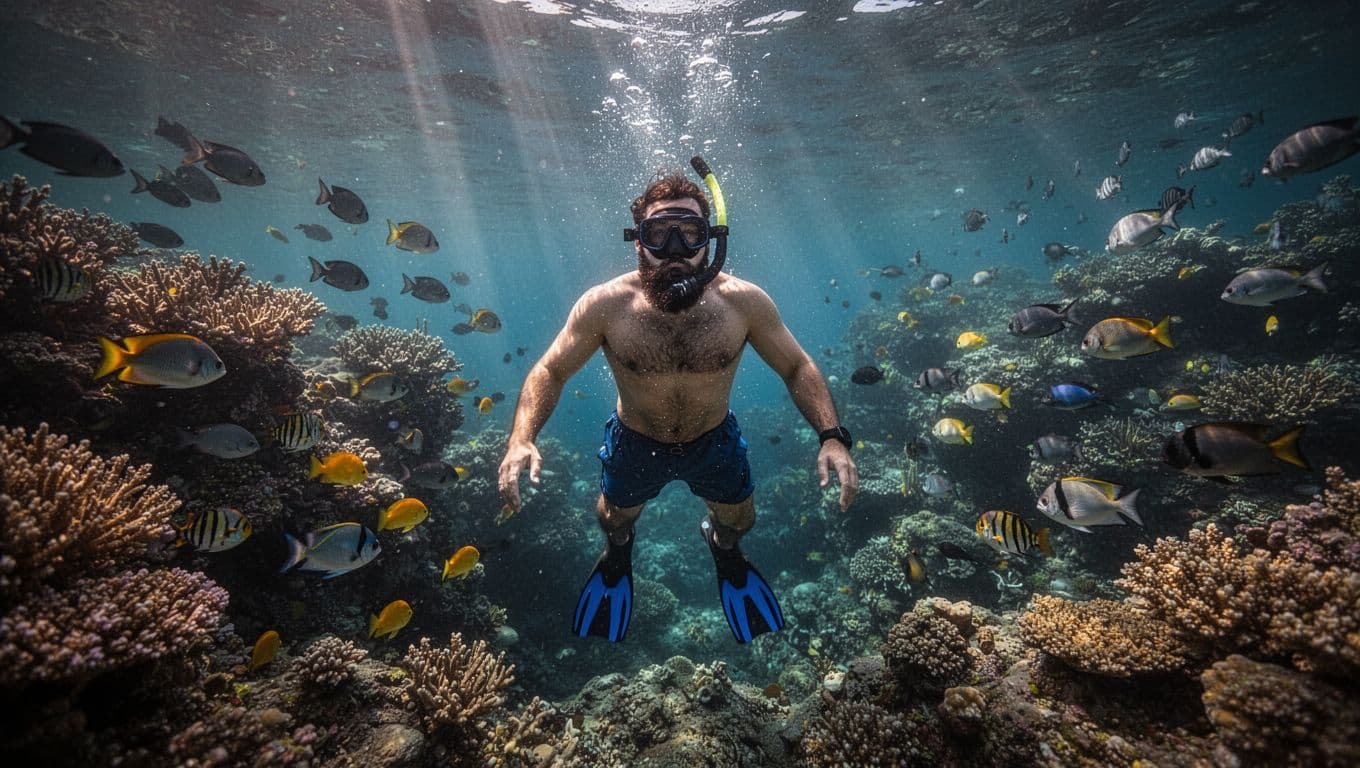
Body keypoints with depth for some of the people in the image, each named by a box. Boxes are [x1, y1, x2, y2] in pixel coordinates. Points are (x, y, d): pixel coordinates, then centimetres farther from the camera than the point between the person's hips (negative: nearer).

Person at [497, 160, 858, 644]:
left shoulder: (744, 302, -25)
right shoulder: (604, 306, -27)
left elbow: (798, 368, -13)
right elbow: (550, 372, -15)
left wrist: (832, 437, -28)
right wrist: (520, 441, -32)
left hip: (715, 440, 1)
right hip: (634, 442, 0)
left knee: (739, 519, 24)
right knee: (615, 516, 27)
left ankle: (723, 547, 65)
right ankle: (617, 552, 68)